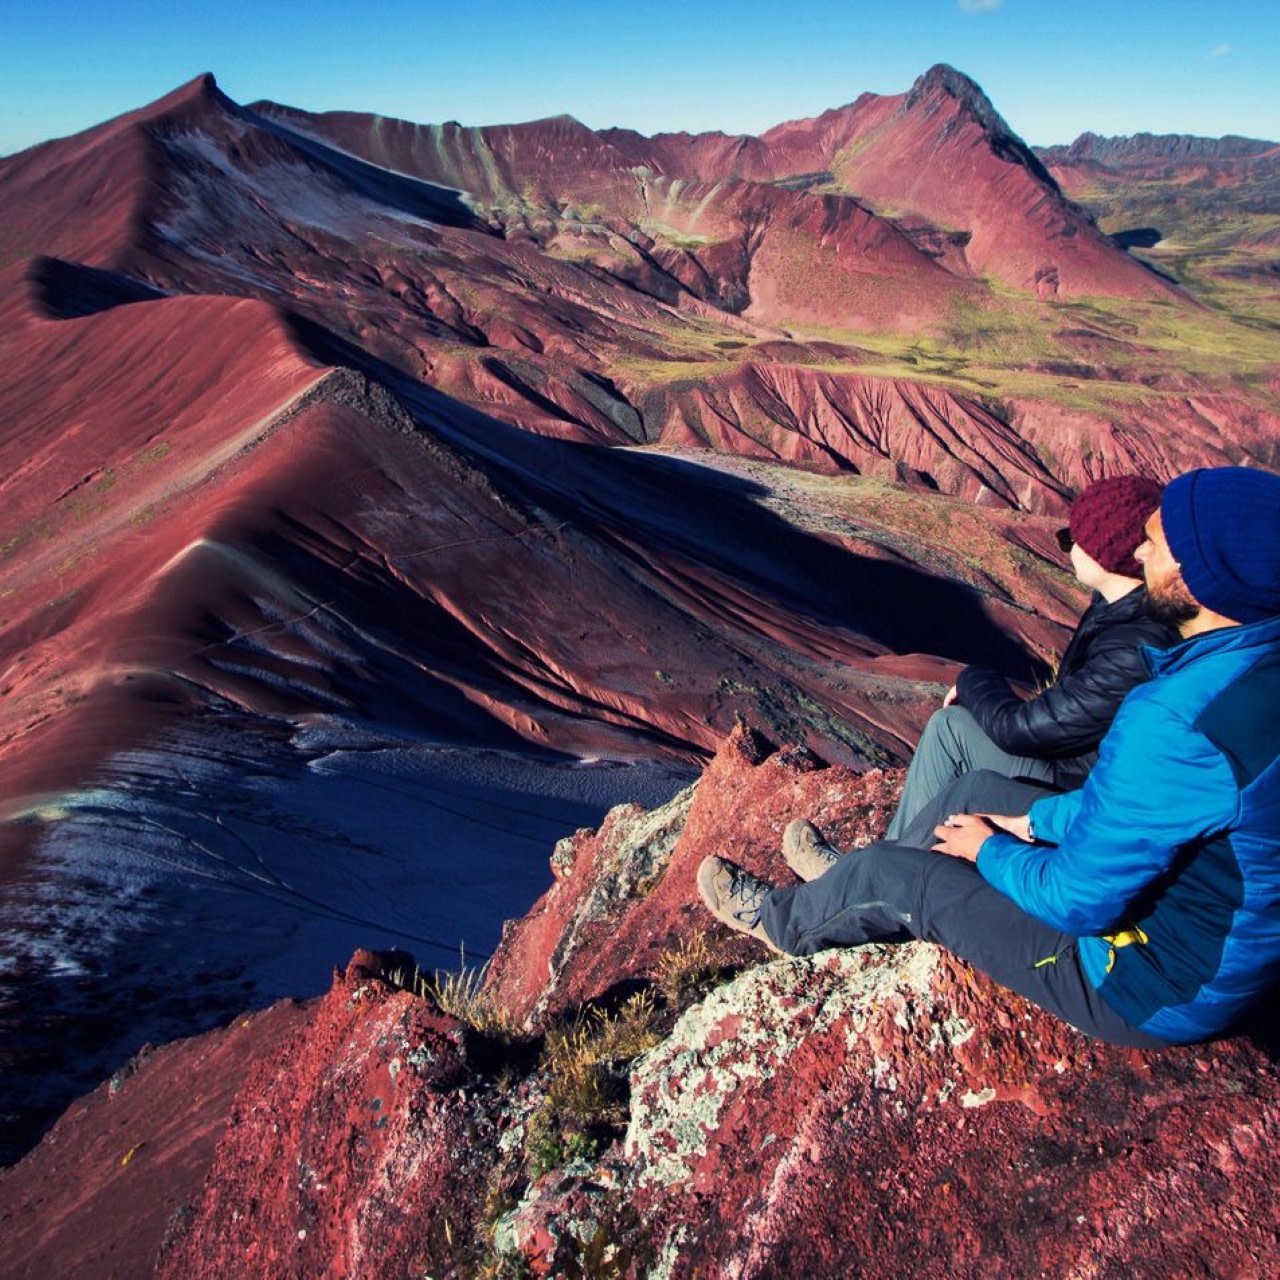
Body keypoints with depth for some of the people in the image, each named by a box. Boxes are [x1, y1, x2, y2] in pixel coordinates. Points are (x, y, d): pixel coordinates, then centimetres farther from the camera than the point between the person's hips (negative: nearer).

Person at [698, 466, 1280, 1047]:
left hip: (1160, 989, -8)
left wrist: (991, 852, -7)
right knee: (977, 789, 16)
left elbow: (1078, 901, -27)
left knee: (887, 875, 1)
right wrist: (1035, 820, 8)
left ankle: (781, 919, 34)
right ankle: (847, 880, 39)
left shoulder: (1178, 719, -37)